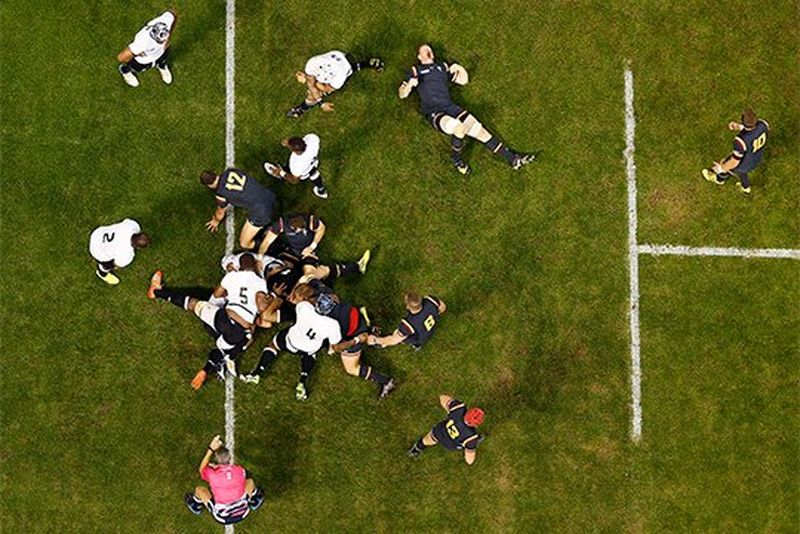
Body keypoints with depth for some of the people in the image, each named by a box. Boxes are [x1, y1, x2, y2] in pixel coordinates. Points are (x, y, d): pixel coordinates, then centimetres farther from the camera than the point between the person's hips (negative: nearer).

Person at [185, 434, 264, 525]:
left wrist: (211, 449, -4)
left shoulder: (212, 475, -25)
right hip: (243, 513, 1)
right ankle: (254, 502, 43)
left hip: (221, 518, -1)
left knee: (199, 489, 14)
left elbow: (201, 469, 0)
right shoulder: (240, 470, -19)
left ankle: (196, 507, 43)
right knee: (250, 481, 20)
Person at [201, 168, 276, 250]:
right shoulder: (230, 171, 4)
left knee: (244, 244, 7)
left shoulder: (221, 193, -12)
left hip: (260, 212, -7)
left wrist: (216, 221, 33)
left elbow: (220, 213, 10)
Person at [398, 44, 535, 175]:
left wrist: (460, 69, 5)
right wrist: (410, 84, -14)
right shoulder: (415, 70, 14)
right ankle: (456, 160, -11)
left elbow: (463, 80, 27)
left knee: (480, 130, -11)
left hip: (449, 106, 4)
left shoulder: (442, 66, 25)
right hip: (433, 113, -4)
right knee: (459, 127, -34)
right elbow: (402, 94, 8)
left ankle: (512, 158, -10)